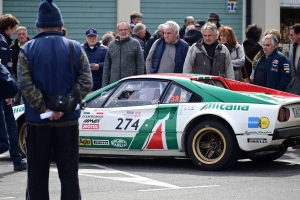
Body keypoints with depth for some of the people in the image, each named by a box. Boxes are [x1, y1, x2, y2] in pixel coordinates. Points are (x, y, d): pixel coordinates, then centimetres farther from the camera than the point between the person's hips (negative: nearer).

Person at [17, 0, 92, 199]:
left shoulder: (27, 50, -2)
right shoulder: (75, 48, 0)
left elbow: (24, 84, -14)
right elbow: (86, 82, -8)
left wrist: (44, 109, -14)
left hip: (37, 121, -1)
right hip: (68, 121, 1)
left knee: (37, 175, 8)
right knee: (69, 174, 7)